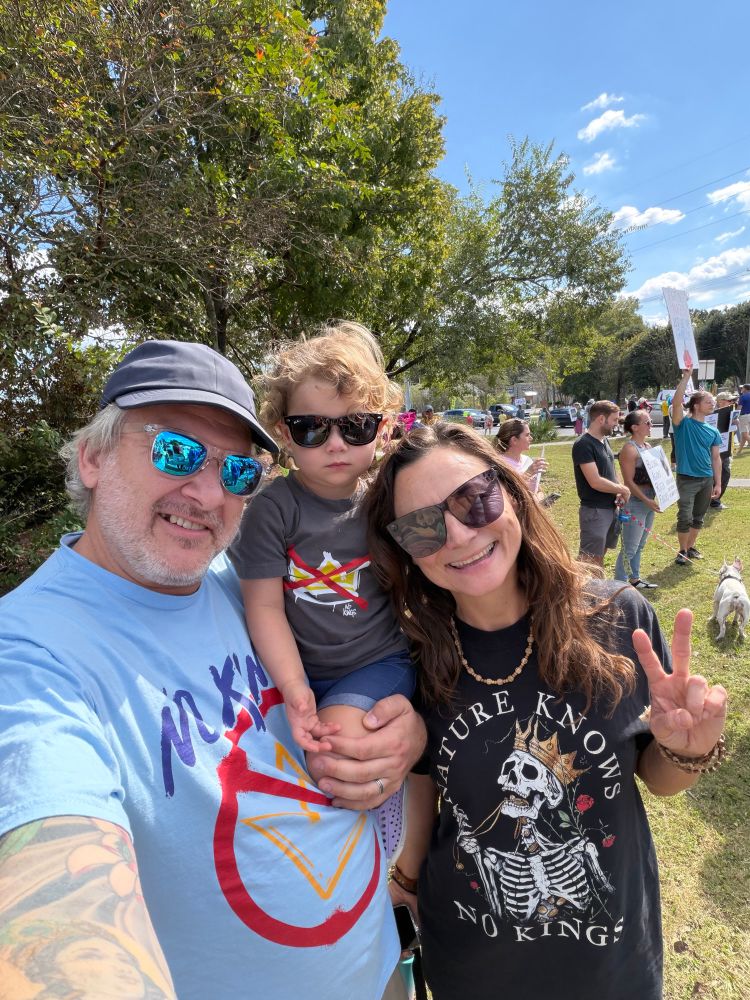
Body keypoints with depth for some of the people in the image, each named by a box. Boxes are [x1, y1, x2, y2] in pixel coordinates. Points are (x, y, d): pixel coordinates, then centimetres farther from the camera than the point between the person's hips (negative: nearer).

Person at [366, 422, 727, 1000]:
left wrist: (690, 751, -25)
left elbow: (657, 776, -6)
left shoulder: (620, 618, -20)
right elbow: (424, 780, 0)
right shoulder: (414, 654, -18)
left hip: (612, 950, 1)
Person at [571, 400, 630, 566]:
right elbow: (595, 482, -24)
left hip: (611, 508, 9)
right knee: (589, 560, -3)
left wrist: (619, 492, -1)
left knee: (600, 555, 18)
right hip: (594, 511, -9)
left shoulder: (604, 441, 10)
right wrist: (622, 489, -10)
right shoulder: (584, 445, -19)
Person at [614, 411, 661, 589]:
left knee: (640, 545, 19)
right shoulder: (629, 449, -16)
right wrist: (646, 500, -22)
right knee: (629, 548, -3)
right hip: (635, 503, -9)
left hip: (649, 502, 9)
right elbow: (629, 482, -19)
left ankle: (634, 578, 31)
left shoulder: (647, 446, 10)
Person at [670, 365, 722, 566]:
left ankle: (691, 547, 32)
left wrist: (718, 483, 7)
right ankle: (683, 551, 12)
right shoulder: (683, 423, -6)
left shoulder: (713, 431, 7)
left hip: (707, 480, 5)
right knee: (685, 518, -5)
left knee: (698, 518, 15)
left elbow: (715, 459, 10)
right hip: (687, 479, -5)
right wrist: (686, 377, -28)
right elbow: (676, 402, -24)